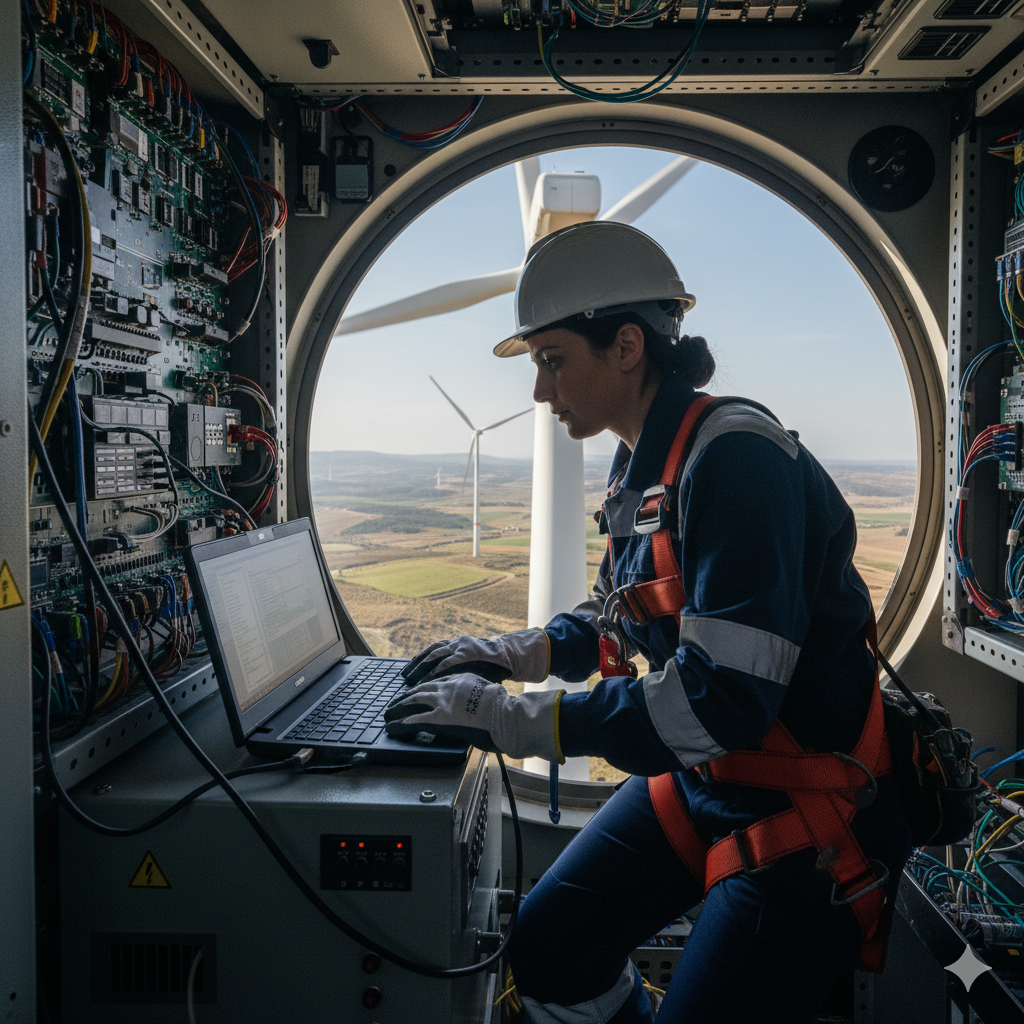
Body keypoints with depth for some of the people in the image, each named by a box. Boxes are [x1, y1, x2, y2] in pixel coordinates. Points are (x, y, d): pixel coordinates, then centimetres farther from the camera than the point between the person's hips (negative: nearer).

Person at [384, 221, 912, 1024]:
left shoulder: (733, 455, -26)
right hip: (697, 779, 8)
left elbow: (723, 696, -32)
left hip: (810, 812, -8)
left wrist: (515, 719, -27)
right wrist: (523, 652, 3)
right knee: (549, 946, 8)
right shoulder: (638, 467, 2)